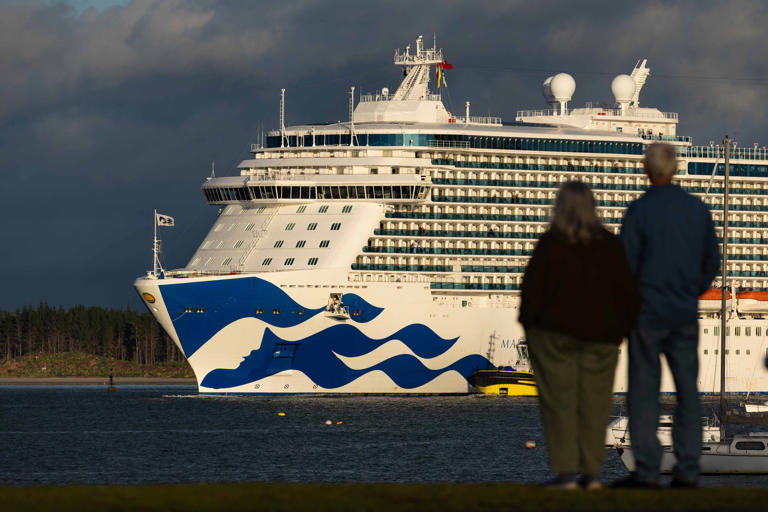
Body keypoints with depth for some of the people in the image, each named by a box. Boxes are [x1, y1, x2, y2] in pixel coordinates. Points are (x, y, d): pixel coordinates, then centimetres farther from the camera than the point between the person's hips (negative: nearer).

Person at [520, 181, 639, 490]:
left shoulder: (550, 244, -8)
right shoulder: (609, 244, 1)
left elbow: (532, 289, -7)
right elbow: (627, 290, 4)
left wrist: (530, 325, 5)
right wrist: (622, 328, 13)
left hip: (556, 335, -3)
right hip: (599, 336, 3)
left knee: (559, 401, 1)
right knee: (594, 403, 6)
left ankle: (566, 471, -4)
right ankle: (591, 471, 4)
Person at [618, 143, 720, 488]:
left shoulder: (639, 211, -11)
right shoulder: (697, 209, 4)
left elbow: (625, 266, -11)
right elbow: (712, 262, 11)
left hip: (648, 313, -4)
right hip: (686, 316, 4)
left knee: (643, 391, 0)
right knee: (687, 389, 6)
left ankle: (646, 470, -3)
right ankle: (687, 470, 4)